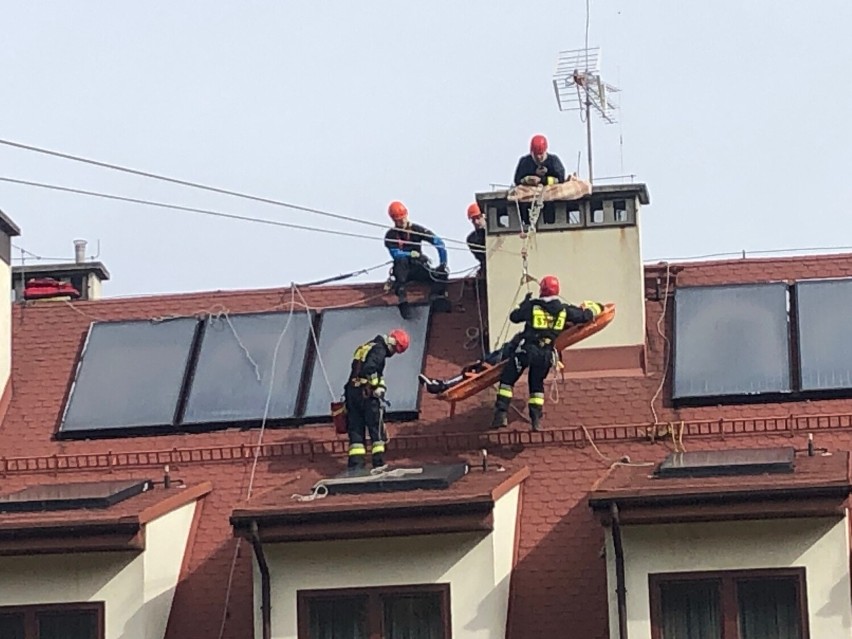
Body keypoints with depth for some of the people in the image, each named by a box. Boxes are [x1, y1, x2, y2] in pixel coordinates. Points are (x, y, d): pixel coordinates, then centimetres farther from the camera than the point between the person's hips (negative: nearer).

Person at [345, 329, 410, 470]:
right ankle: (378, 462, -3)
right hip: (366, 393, -8)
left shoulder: (365, 348, 23)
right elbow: (369, 369, -23)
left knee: (355, 428, 7)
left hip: (351, 390, 8)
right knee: (376, 428, -1)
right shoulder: (379, 350, -7)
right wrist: (378, 386, -14)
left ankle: (355, 463, 1)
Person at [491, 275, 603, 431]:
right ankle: (536, 420, 14)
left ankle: (501, 414, -4)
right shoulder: (564, 310, 4)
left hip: (527, 350, -3)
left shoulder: (531, 306, -2)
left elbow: (514, 317, 10)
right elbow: (585, 315, 13)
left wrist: (524, 303, 26)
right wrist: (594, 308, 34)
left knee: (507, 379, 8)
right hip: (546, 353, 3)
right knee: (537, 384, 22)